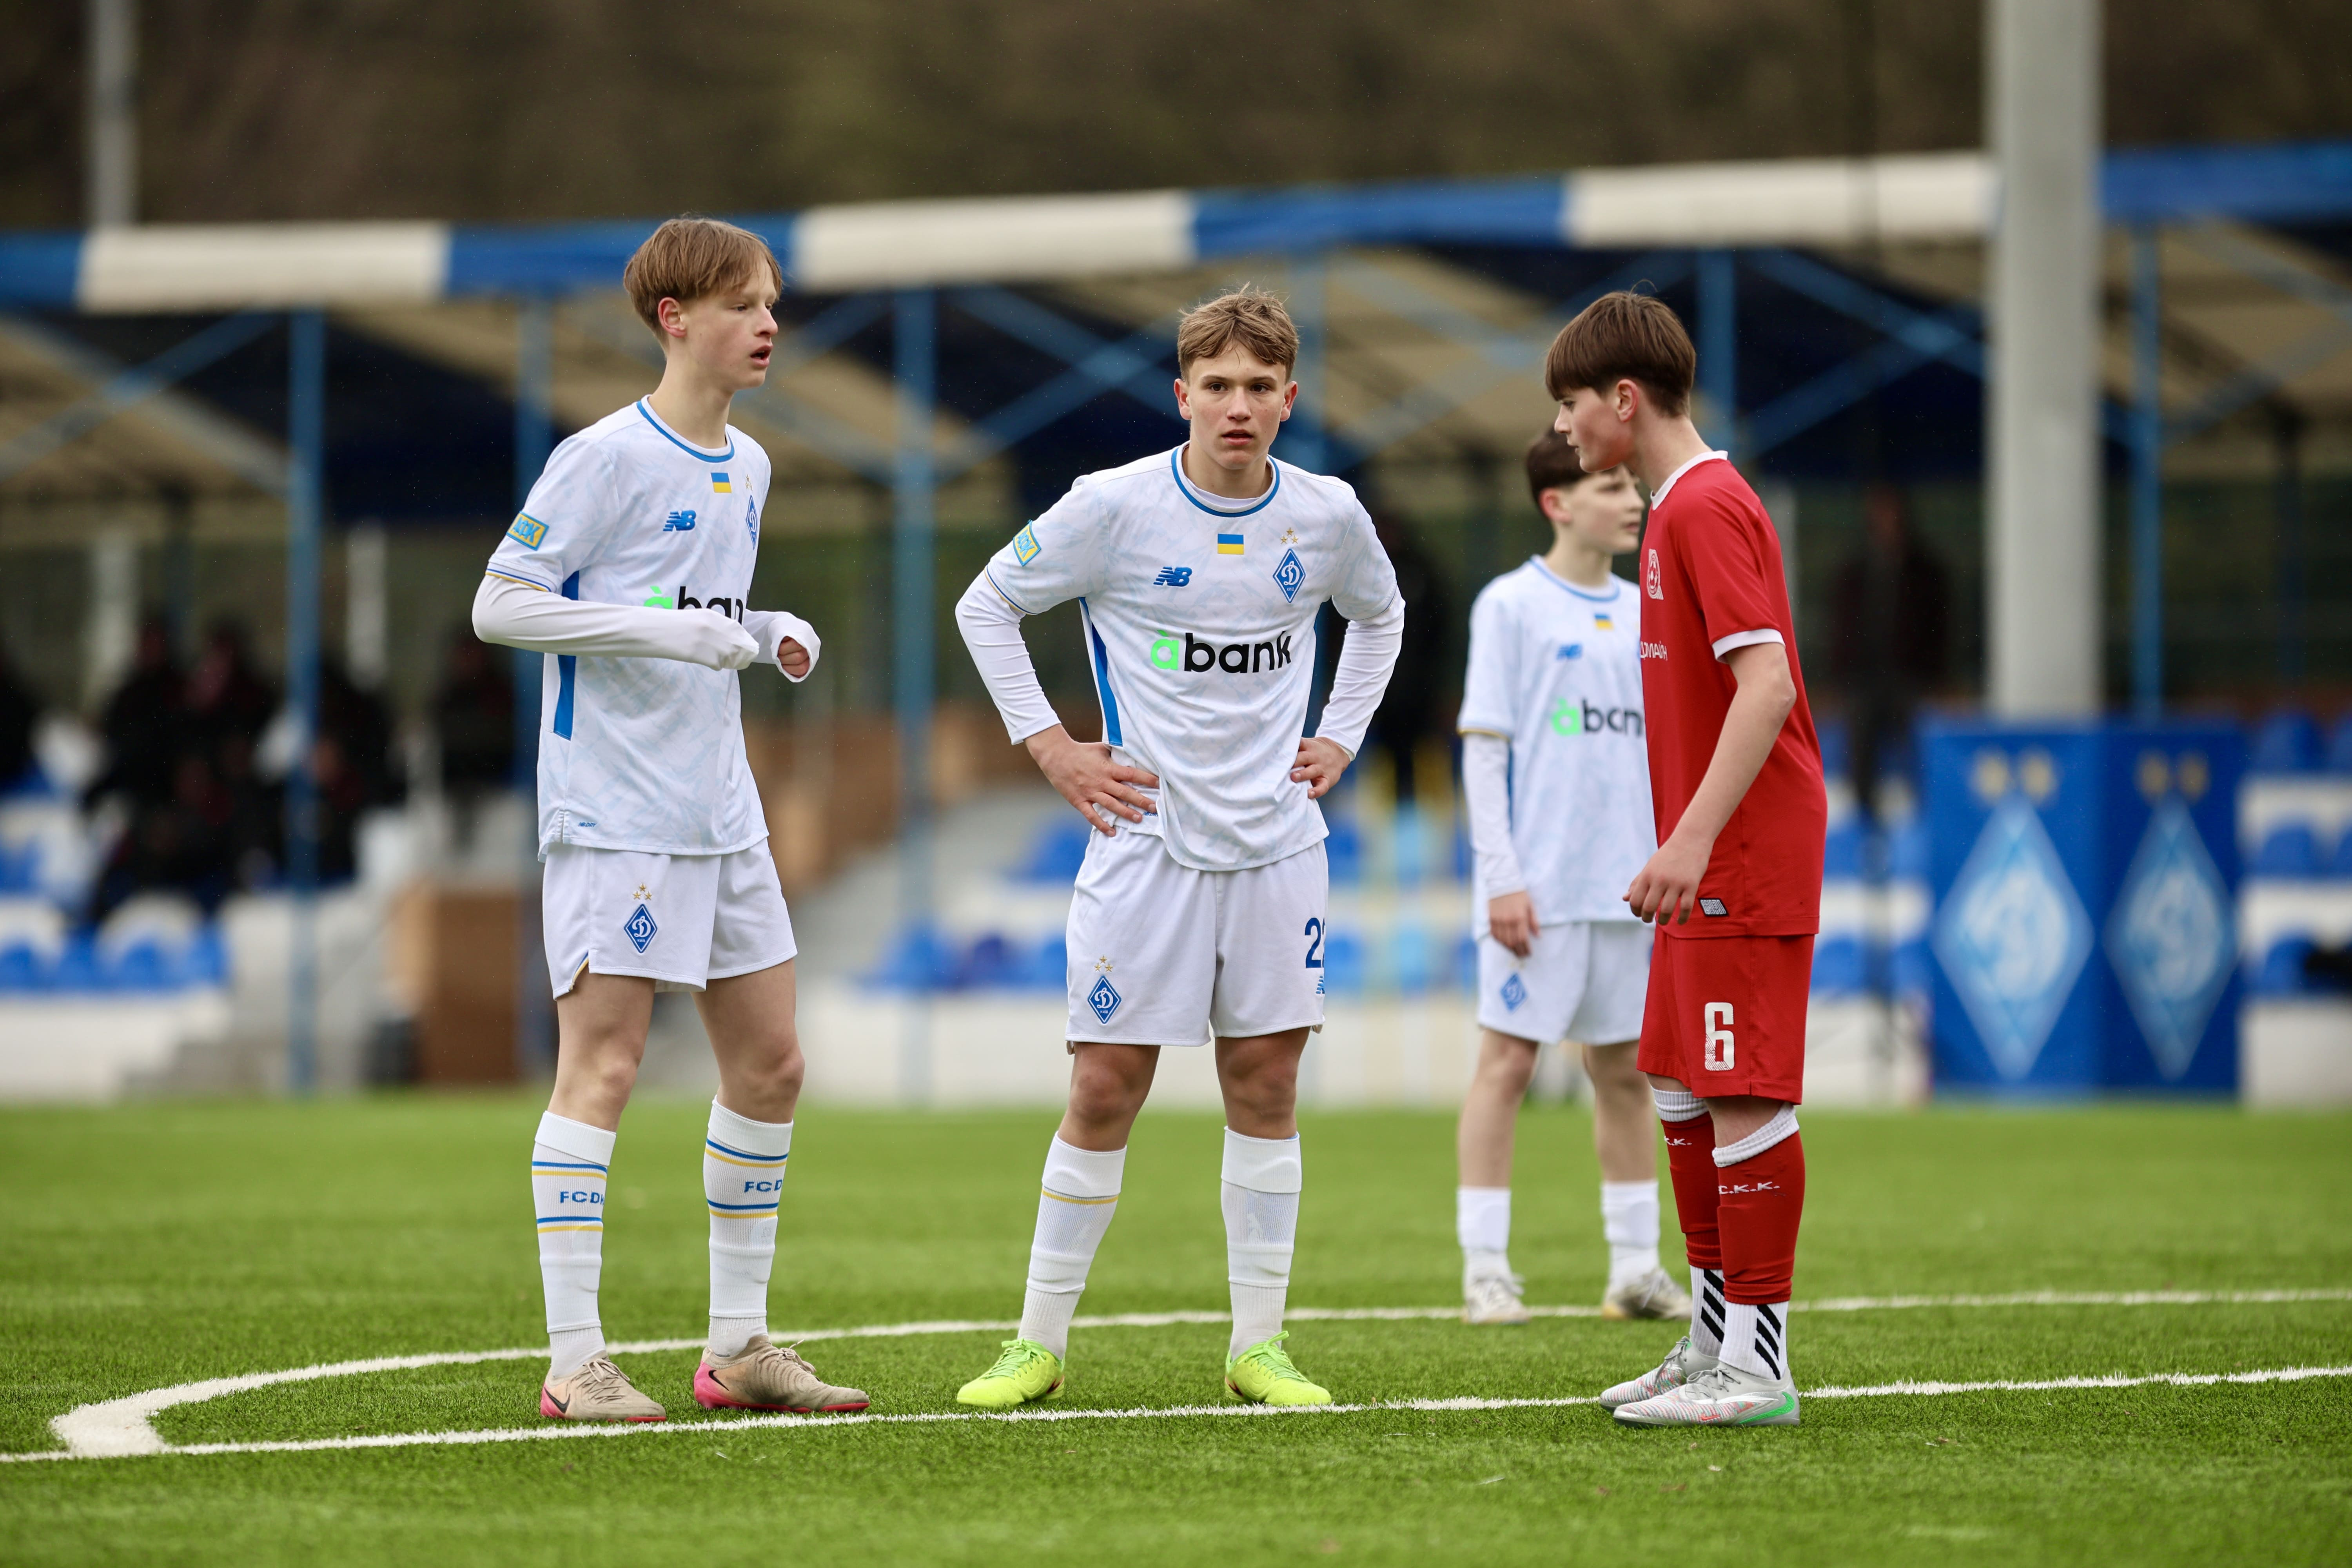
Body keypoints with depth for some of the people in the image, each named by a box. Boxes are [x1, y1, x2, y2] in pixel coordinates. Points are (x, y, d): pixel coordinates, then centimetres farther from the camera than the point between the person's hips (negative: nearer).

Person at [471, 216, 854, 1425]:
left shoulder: (745, 465, 14)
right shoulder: (606, 458, -11)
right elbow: (498, 606, -13)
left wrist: (773, 637, 4)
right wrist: (665, 632, -20)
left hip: (721, 813, 8)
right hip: (612, 812, -8)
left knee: (768, 1063, 9)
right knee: (602, 1066, -9)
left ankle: (738, 1345, 18)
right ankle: (575, 1360, -8)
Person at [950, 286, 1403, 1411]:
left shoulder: (1328, 516, 1)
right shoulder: (1115, 508, -9)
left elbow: (1379, 615, 24)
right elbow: (986, 606, 4)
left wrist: (1340, 738, 13)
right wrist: (1050, 747, -1)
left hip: (1277, 843, 3)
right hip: (1146, 841, -3)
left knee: (1267, 1081, 3)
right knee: (1106, 1087, -3)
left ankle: (1258, 1346, 10)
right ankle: (1040, 1341, 7)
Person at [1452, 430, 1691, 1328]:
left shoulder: (1642, 615, 13)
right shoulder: (1511, 606, -4)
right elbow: (1483, 747, -7)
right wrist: (1502, 876, -13)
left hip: (1627, 886, 6)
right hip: (1537, 885, -6)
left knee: (1626, 1068, 8)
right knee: (1508, 1060, -5)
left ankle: (1636, 1268, 14)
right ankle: (1485, 1271, -2)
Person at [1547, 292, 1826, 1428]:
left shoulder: (1708, 508, -15)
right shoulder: (1682, 507, 17)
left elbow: (1765, 684, -24)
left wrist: (1694, 834, -28)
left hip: (1747, 862, -11)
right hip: (1714, 863, 11)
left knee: (1744, 1098, -9)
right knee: (1681, 1093, 14)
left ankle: (1757, 1367, -7)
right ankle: (1714, 1341, 22)